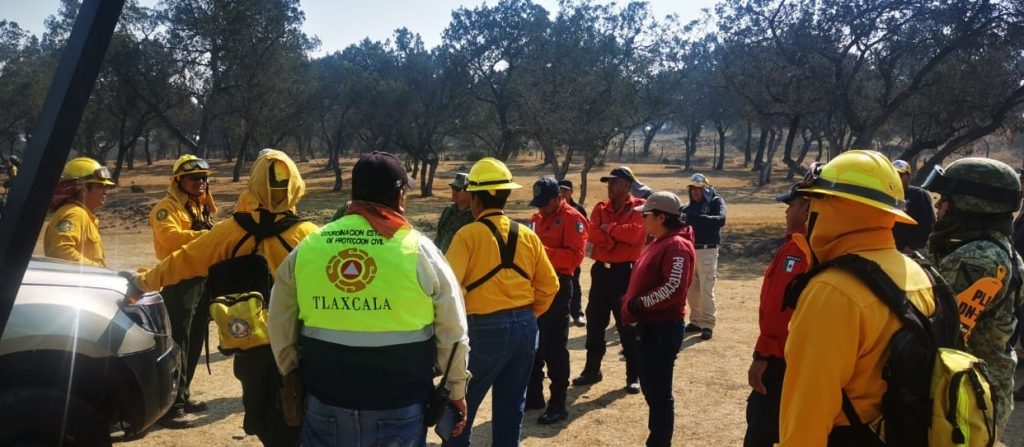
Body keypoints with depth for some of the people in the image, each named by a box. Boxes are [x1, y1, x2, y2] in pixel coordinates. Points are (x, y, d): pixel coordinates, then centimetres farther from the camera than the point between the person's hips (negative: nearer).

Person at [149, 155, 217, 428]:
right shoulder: (167, 207, -8)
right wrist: (205, 235, -34)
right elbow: (170, 237, -28)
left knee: (194, 343, 14)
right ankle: (171, 406, -7)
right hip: (179, 283, -9)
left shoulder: (201, 207, 20)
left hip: (202, 280, 9)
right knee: (176, 344, -9)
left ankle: (182, 395, 26)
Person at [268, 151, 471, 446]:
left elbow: (280, 328, 10)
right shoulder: (419, 250, -8)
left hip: (325, 403, 3)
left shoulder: (306, 249, 0)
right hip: (398, 406, -2)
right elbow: (452, 333, -2)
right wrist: (457, 390, 11)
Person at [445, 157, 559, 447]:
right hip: (525, 327, 6)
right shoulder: (527, 235, 6)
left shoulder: (469, 234, -10)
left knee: (461, 403, 9)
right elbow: (549, 285, 9)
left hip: (487, 329, -5)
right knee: (511, 407, 15)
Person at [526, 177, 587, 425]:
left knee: (554, 346, -4)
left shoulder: (572, 219, -10)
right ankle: (533, 395, 26)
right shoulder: (537, 218, 14)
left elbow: (575, 256, -20)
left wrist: (543, 251, -27)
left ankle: (558, 405, 4)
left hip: (557, 285, -8)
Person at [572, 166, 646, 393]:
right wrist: (619, 235, -16)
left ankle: (634, 376, 12)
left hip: (626, 271, -5)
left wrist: (608, 228, -8)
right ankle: (592, 370, 26)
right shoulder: (601, 207, 10)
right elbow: (593, 235, -5)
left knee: (628, 325, 1)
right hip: (601, 270, 5)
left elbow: (633, 233, -21)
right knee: (594, 322, 12)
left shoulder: (639, 207, -4)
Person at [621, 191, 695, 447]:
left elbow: (673, 289, -26)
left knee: (659, 392, -2)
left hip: (664, 328, -10)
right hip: (648, 325, 10)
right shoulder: (658, 243, 15)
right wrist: (632, 304, 8)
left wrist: (638, 305, -20)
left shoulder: (676, 246, -16)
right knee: (650, 387, 17)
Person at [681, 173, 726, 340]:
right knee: (691, 289, 11)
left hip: (707, 251, -6)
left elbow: (721, 220, -23)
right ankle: (696, 321, 21)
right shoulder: (689, 207, 12)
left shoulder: (716, 202, -5)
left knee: (706, 290, -8)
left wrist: (699, 218, -36)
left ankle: (708, 325, -3)